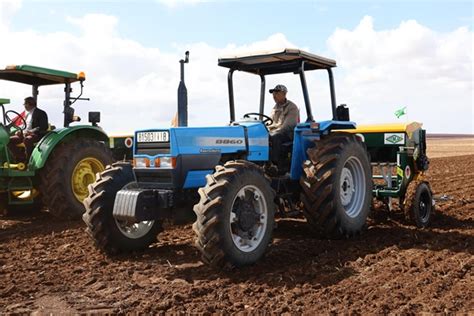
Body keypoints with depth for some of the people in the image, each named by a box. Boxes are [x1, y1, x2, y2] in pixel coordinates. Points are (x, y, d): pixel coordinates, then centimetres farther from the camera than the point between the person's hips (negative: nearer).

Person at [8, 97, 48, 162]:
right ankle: (21, 158, -9)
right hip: (25, 134, 9)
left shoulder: (41, 113, -5)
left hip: (37, 134, -8)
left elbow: (43, 127, -15)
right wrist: (20, 131, 3)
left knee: (27, 140, -40)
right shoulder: (28, 114, 21)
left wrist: (31, 131, -25)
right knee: (10, 140, -10)